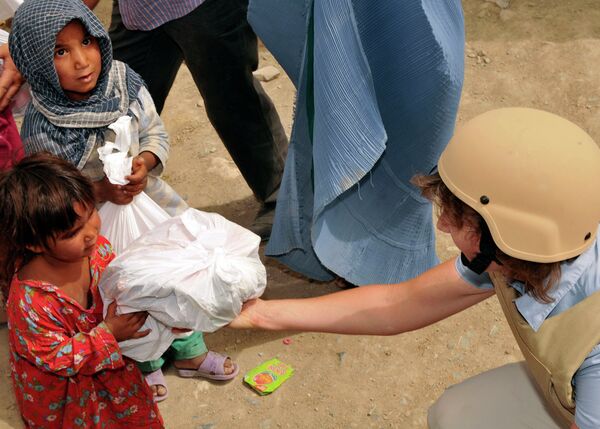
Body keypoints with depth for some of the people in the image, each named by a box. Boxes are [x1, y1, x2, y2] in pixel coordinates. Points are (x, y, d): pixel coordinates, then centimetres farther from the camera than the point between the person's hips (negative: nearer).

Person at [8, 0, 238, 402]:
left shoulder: (122, 79, -17)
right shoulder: (41, 129, -28)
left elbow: (156, 132, -4)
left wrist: (145, 162, -24)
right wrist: (100, 190, -28)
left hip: (143, 193, 5)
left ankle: (189, 351, 46)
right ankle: (145, 362, 44)